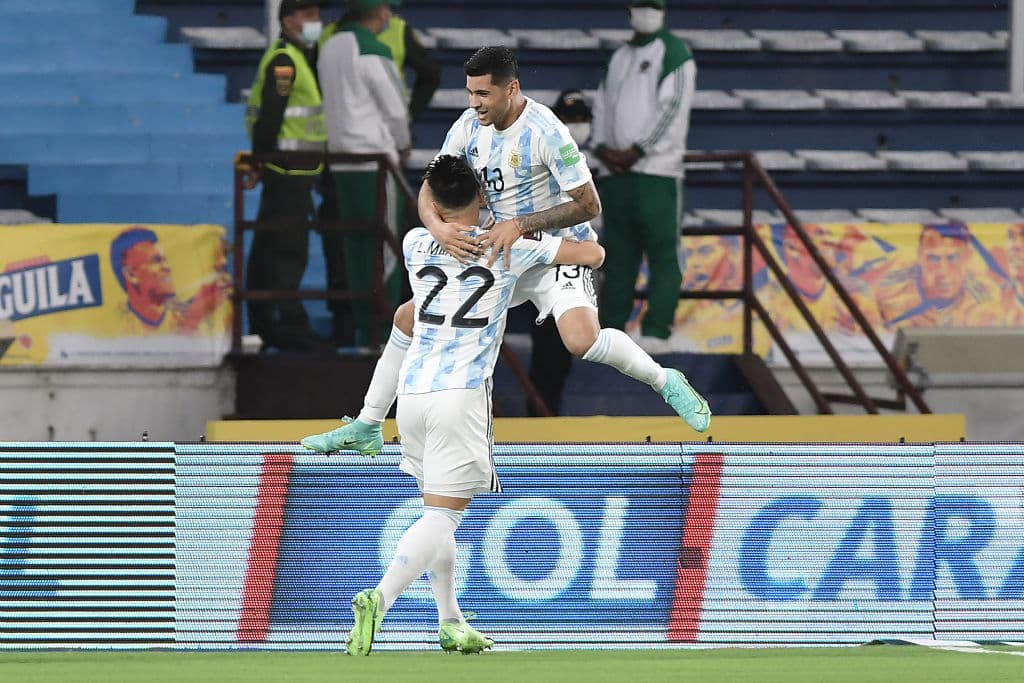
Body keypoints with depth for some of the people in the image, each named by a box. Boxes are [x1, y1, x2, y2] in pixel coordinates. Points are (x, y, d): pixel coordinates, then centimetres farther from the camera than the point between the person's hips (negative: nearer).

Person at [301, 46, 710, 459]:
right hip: (497, 253, 7)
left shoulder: (545, 133, -24)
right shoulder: (468, 128, -4)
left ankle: (666, 383, -6)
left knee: (582, 340, -32)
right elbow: (429, 190, -2)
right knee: (408, 316, 5)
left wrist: (520, 225, -30)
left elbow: (589, 205, -23)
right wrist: (438, 227, -25)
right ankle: (366, 429, 16)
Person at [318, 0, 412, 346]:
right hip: (376, 159, -8)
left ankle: (361, 327, 12)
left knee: (354, 246, 10)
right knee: (386, 248, -4)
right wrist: (403, 145, 9)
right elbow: (395, 107, -10)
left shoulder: (330, 47, 10)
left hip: (342, 159, 8)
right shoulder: (373, 51, -14)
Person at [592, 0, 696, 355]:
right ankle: (610, 328, 11)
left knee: (662, 252, -7)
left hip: (657, 169, -7)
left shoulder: (673, 53, -1)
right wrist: (602, 147, 1)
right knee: (618, 255, 8)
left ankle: (657, 331, -10)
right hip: (616, 168, 7)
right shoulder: (619, 57, 20)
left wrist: (637, 151, -12)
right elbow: (602, 104, 19)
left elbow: (673, 108, -10)